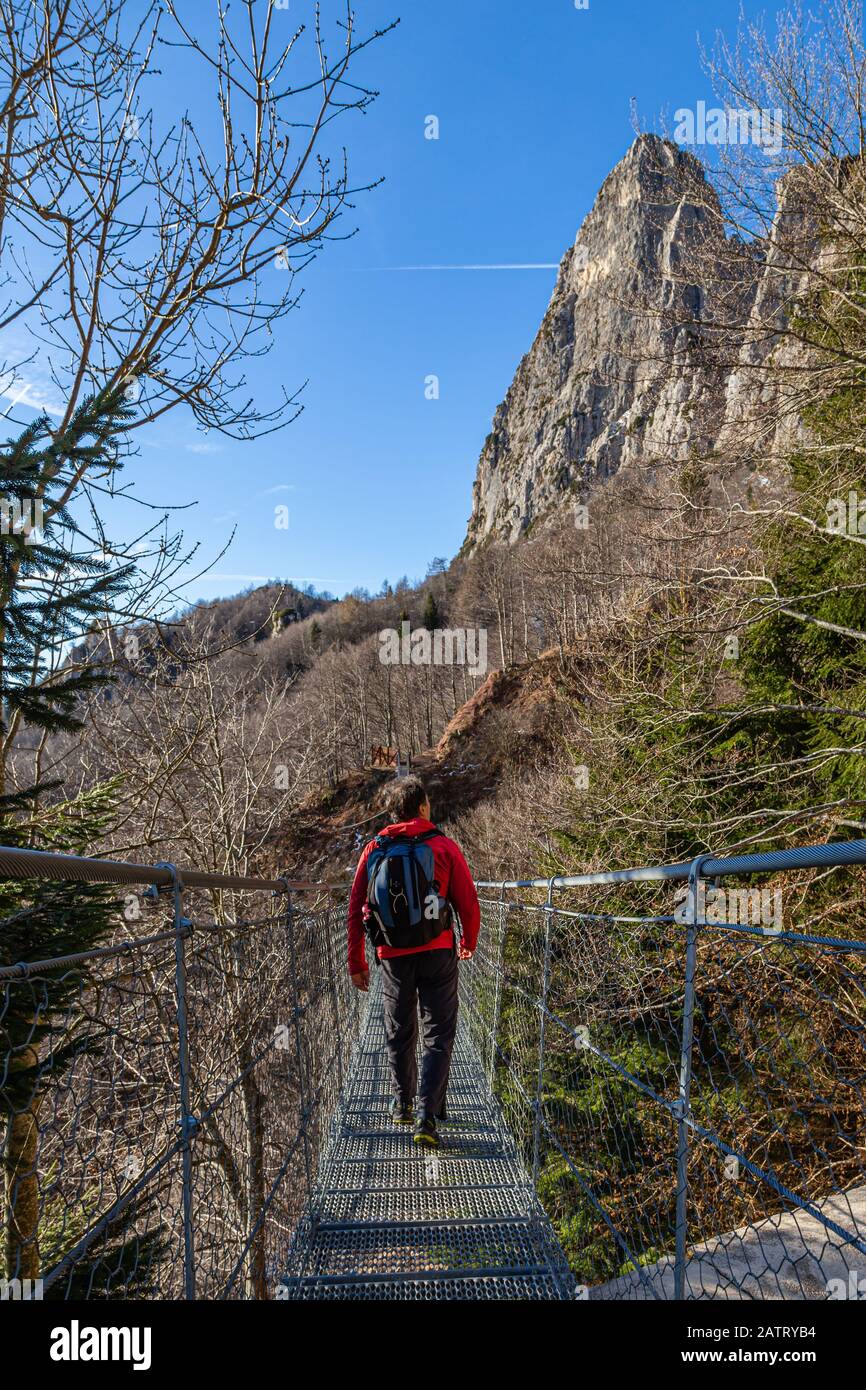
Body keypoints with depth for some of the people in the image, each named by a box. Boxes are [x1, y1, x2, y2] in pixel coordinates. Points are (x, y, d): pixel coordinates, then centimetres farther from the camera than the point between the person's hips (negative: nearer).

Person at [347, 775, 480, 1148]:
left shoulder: (373, 851, 2)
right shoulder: (443, 847, -4)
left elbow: (355, 910, 2)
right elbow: (468, 903, -2)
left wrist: (356, 962, 10)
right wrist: (469, 943, 16)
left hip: (393, 957, 3)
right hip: (437, 953, -2)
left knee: (399, 1033, 20)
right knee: (437, 1036, 6)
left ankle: (401, 1106, 33)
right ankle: (427, 1117, -3)